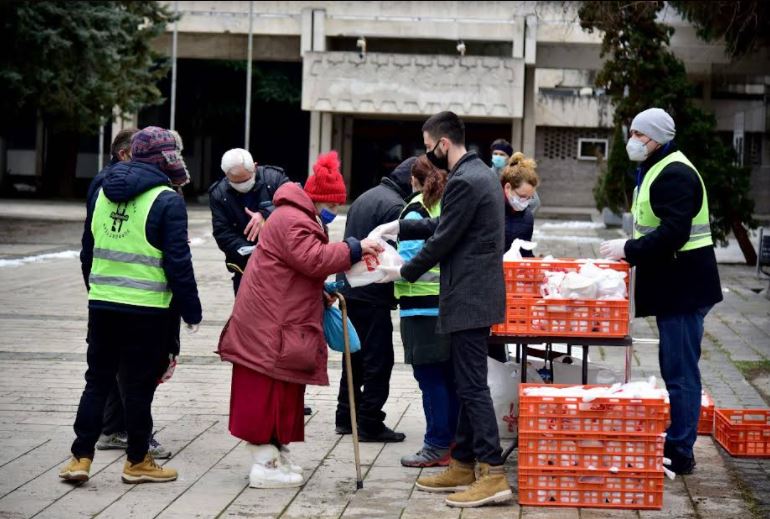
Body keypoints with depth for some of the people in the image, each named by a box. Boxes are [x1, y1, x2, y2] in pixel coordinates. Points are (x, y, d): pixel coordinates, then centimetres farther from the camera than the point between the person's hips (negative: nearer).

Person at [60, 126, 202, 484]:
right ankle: (137, 462, 13)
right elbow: (178, 262, -12)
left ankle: (80, 458, 10)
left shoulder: (102, 192, 9)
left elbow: (88, 251, 16)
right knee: (139, 386, 5)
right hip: (146, 310, -5)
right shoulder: (167, 201, -11)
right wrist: (192, 310, -5)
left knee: (97, 381, 12)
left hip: (101, 304, 5)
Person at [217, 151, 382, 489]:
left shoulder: (300, 218, 21)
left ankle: (275, 454, 21)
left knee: (281, 390, 14)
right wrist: (353, 249, -20)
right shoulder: (291, 221, -16)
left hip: (283, 322, 11)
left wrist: (324, 292, 12)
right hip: (269, 324, -11)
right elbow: (314, 259, -25)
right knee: (269, 390, -8)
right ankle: (266, 464, -6)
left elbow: (307, 266, 26)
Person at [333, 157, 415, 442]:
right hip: (373, 295, -9)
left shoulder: (366, 197, 14)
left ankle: (346, 417, 23)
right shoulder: (394, 206, -16)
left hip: (349, 289, 9)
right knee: (378, 360, -3)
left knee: (355, 355, 17)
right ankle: (370, 424, -2)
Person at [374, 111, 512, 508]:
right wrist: (398, 227, 19)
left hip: (468, 298, -11)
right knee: (467, 384, 14)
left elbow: (443, 240, -15)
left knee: (472, 385, -9)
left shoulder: (464, 182, -17)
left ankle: (493, 475, -11)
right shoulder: (480, 174, 15)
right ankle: (462, 466, 21)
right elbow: (444, 225, 22)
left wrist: (403, 273, -1)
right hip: (476, 296, 11)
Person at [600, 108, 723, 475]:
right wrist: (630, 250, 11)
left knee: (680, 371, -6)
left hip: (684, 287, -11)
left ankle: (679, 454, -1)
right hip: (674, 284, 11)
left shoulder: (674, 174, -17)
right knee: (676, 369, 15)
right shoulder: (656, 170, 17)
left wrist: (629, 249, -20)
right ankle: (676, 443, 23)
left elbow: (674, 231, -26)